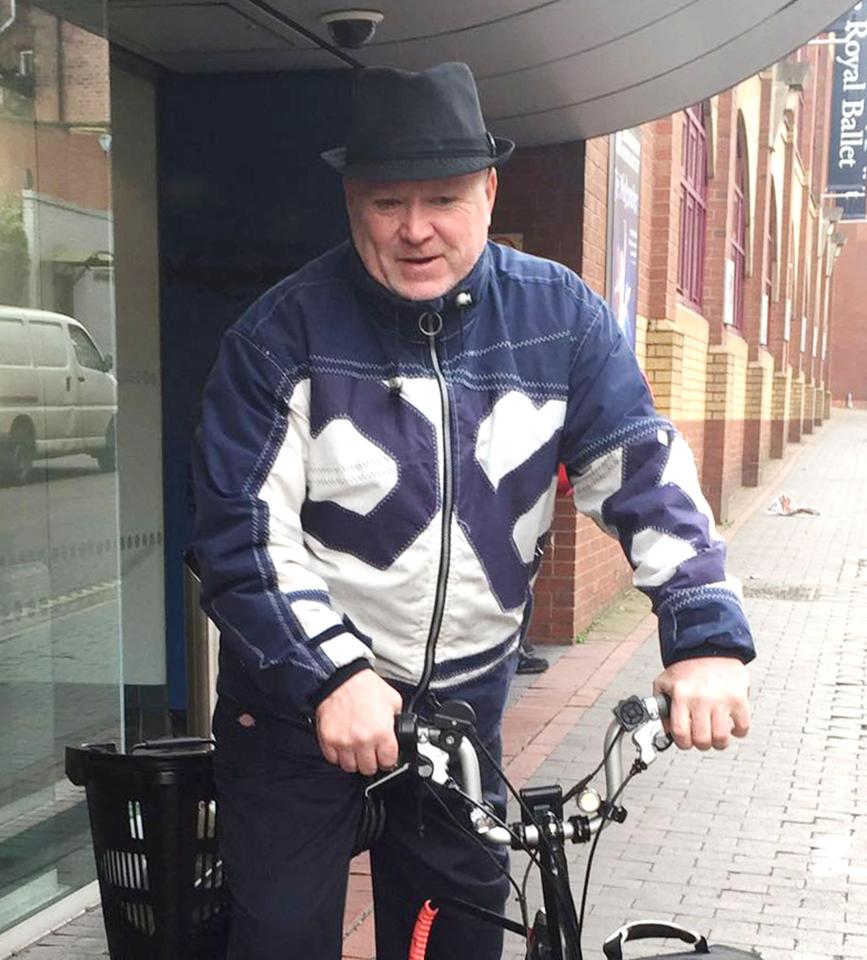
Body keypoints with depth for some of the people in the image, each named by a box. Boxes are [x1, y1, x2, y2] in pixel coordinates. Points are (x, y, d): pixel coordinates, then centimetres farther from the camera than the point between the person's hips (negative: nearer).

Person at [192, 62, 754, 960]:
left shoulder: (561, 317, -7)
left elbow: (645, 473, -10)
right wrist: (333, 679, -29)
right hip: (300, 706, -2)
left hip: (462, 708, 3)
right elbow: (244, 535, -17)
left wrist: (705, 634, -23)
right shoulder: (283, 333, -14)